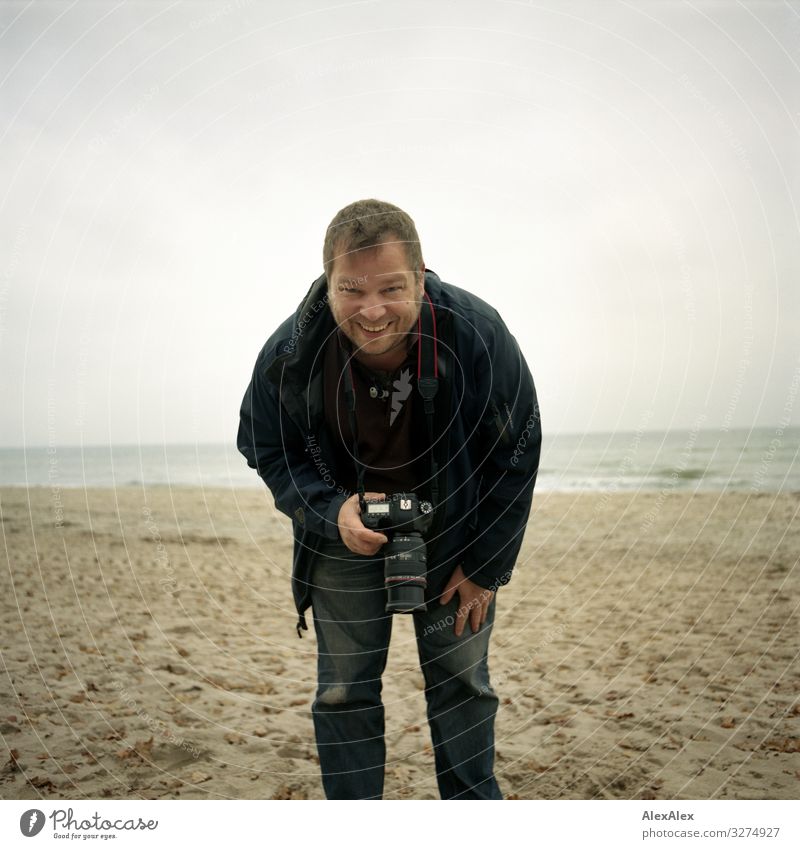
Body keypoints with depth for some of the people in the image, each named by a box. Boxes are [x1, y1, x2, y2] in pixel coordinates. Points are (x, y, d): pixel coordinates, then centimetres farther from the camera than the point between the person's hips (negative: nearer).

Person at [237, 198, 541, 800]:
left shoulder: (478, 334, -25)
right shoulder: (288, 354, -23)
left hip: (453, 533, 0)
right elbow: (267, 450, -5)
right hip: (344, 533, 1)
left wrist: (485, 566, -8)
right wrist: (331, 512, -25)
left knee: (460, 680, 8)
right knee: (345, 691, 4)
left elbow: (516, 453, -12)